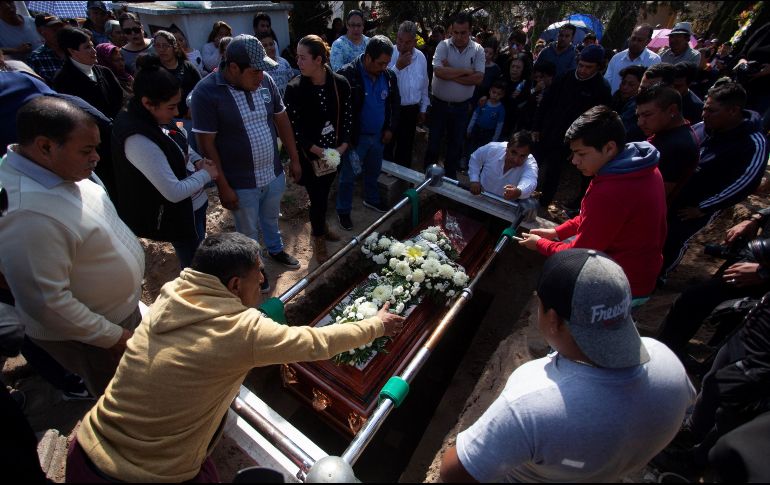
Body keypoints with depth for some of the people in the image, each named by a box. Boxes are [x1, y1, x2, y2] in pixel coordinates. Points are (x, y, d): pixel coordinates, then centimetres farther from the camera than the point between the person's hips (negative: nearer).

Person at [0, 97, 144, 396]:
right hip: (91, 336, -8)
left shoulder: (56, 168, -6)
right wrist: (113, 337, -19)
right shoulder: (28, 214, -34)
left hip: (123, 308, 8)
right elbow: (46, 302, -29)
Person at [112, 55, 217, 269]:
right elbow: (174, 192, -30)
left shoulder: (155, 118, -4)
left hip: (194, 202, 9)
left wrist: (197, 160, -4)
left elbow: (180, 145, 16)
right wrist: (206, 174, -16)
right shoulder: (139, 140, -30)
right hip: (178, 215, -9)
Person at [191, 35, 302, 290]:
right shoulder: (206, 93, -18)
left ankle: (276, 250, 54)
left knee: (271, 218, 28)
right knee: (248, 232, 16)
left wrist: (294, 159, 7)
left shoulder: (265, 81, -5)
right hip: (241, 183, -4)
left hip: (274, 173, 5)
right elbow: (206, 144, -16)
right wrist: (223, 187, -16)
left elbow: (282, 120, 5)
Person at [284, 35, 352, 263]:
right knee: (317, 196, 2)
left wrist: (343, 146, -11)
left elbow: (348, 117, 0)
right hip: (309, 154, -3)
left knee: (324, 192, 18)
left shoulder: (340, 84, -6)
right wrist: (316, 150, -17)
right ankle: (319, 239, 24)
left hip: (334, 151, 3)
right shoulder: (294, 88, -12)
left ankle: (320, 225, 44)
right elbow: (293, 126, -11)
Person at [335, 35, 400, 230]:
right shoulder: (347, 74, -19)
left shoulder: (389, 76, -2)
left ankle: (372, 199, 45)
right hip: (355, 137, -5)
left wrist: (391, 128, 6)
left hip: (379, 135, 5)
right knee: (348, 177, 7)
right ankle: (343, 211, 24)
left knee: (373, 171, 22)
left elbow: (395, 104, 11)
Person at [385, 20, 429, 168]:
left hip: (411, 111, 5)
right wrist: (397, 67, -25)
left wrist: (423, 109, 16)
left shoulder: (421, 57, 4)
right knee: (386, 148, 5)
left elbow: (424, 85, 14)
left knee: (405, 148, 17)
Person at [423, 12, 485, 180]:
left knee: (456, 143, 12)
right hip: (439, 104, -1)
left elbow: (478, 78, -14)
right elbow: (438, 72, -22)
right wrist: (464, 71, -15)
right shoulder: (443, 46, -6)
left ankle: (450, 176, 29)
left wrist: (450, 74, -17)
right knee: (433, 141, 8)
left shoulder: (478, 50, -2)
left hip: (461, 107, 2)